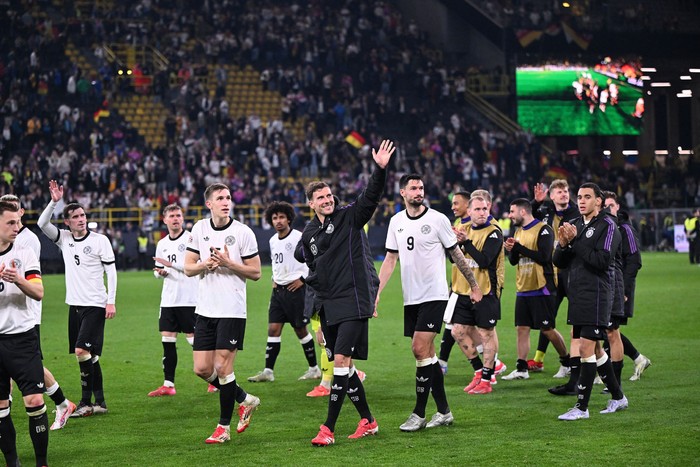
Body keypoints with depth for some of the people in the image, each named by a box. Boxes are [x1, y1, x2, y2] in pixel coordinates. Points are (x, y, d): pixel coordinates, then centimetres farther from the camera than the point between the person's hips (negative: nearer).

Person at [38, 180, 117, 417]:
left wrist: (111, 301, -11)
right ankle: (99, 402, 14)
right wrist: (54, 202, -13)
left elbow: (111, 271, -5)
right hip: (75, 304, 6)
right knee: (89, 356, 8)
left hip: (95, 304, -6)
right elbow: (42, 224, -3)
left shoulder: (100, 240, -5)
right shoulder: (63, 238, 8)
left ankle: (87, 402, -8)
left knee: (82, 351, -15)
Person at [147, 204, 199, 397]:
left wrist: (171, 264, -19)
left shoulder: (191, 239, -7)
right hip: (168, 299, 6)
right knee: (167, 342, 4)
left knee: (195, 340, -4)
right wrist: (160, 272, -1)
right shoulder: (162, 244, 14)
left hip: (189, 299, -6)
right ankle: (168, 385, 8)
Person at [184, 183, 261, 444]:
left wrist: (228, 263, -17)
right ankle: (244, 400, 25)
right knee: (202, 369, 3)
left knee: (222, 367, -6)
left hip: (232, 311, -5)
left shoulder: (243, 232, -6)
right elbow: (188, 268, 8)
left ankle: (224, 427, 7)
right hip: (205, 309, 5)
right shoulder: (199, 229, 6)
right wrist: (206, 264, -12)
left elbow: (255, 272, -4)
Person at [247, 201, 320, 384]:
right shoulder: (273, 240, 12)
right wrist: (274, 279, 14)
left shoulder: (299, 237, -12)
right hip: (278, 290, 7)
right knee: (273, 329, 1)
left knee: (300, 329, 0)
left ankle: (314, 368, 13)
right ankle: (268, 371, 1)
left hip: (296, 289, -7)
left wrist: (303, 278, -13)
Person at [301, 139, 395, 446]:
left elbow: (371, 197, -18)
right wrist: (315, 317, 19)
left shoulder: (350, 217, -1)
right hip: (328, 306, 7)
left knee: (341, 360, -13)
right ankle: (368, 421, 22)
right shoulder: (309, 234, 14)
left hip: (354, 301, -7)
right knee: (343, 365, 9)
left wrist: (380, 169, -36)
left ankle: (329, 428, -12)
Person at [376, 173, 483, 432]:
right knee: (426, 352, 8)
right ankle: (444, 411, 17)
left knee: (420, 349, -13)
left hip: (433, 295, -6)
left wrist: (474, 286, 6)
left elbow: (456, 255, 1)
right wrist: (376, 291, 6)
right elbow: (390, 258, 13)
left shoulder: (438, 219, -5)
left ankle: (419, 414, -8)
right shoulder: (396, 222, 9)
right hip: (410, 297, 6)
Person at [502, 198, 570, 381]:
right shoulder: (518, 231, 14)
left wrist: (519, 247, -17)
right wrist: (511, 251, -6)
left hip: (541, 289, -7)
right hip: (523, 289, 7)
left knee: (548, 329, -1)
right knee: (522, 328, 3)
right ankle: (521, 369, 4)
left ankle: (567, 362, 15)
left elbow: (544, 256, -22)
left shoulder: (543, 229, -11)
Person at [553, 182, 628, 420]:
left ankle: (582, 407, -7)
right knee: (595, 349, 14)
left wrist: (574, 241, -16)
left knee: (587, 349, -10)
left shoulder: (607, 226, -7)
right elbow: (558, 262, 12)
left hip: (596, 295, -8)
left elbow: (602, 261, -19)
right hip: (577, 294, 8)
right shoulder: (575, 225, 14)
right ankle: (618, 397, 27)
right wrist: (564, 244, -8)